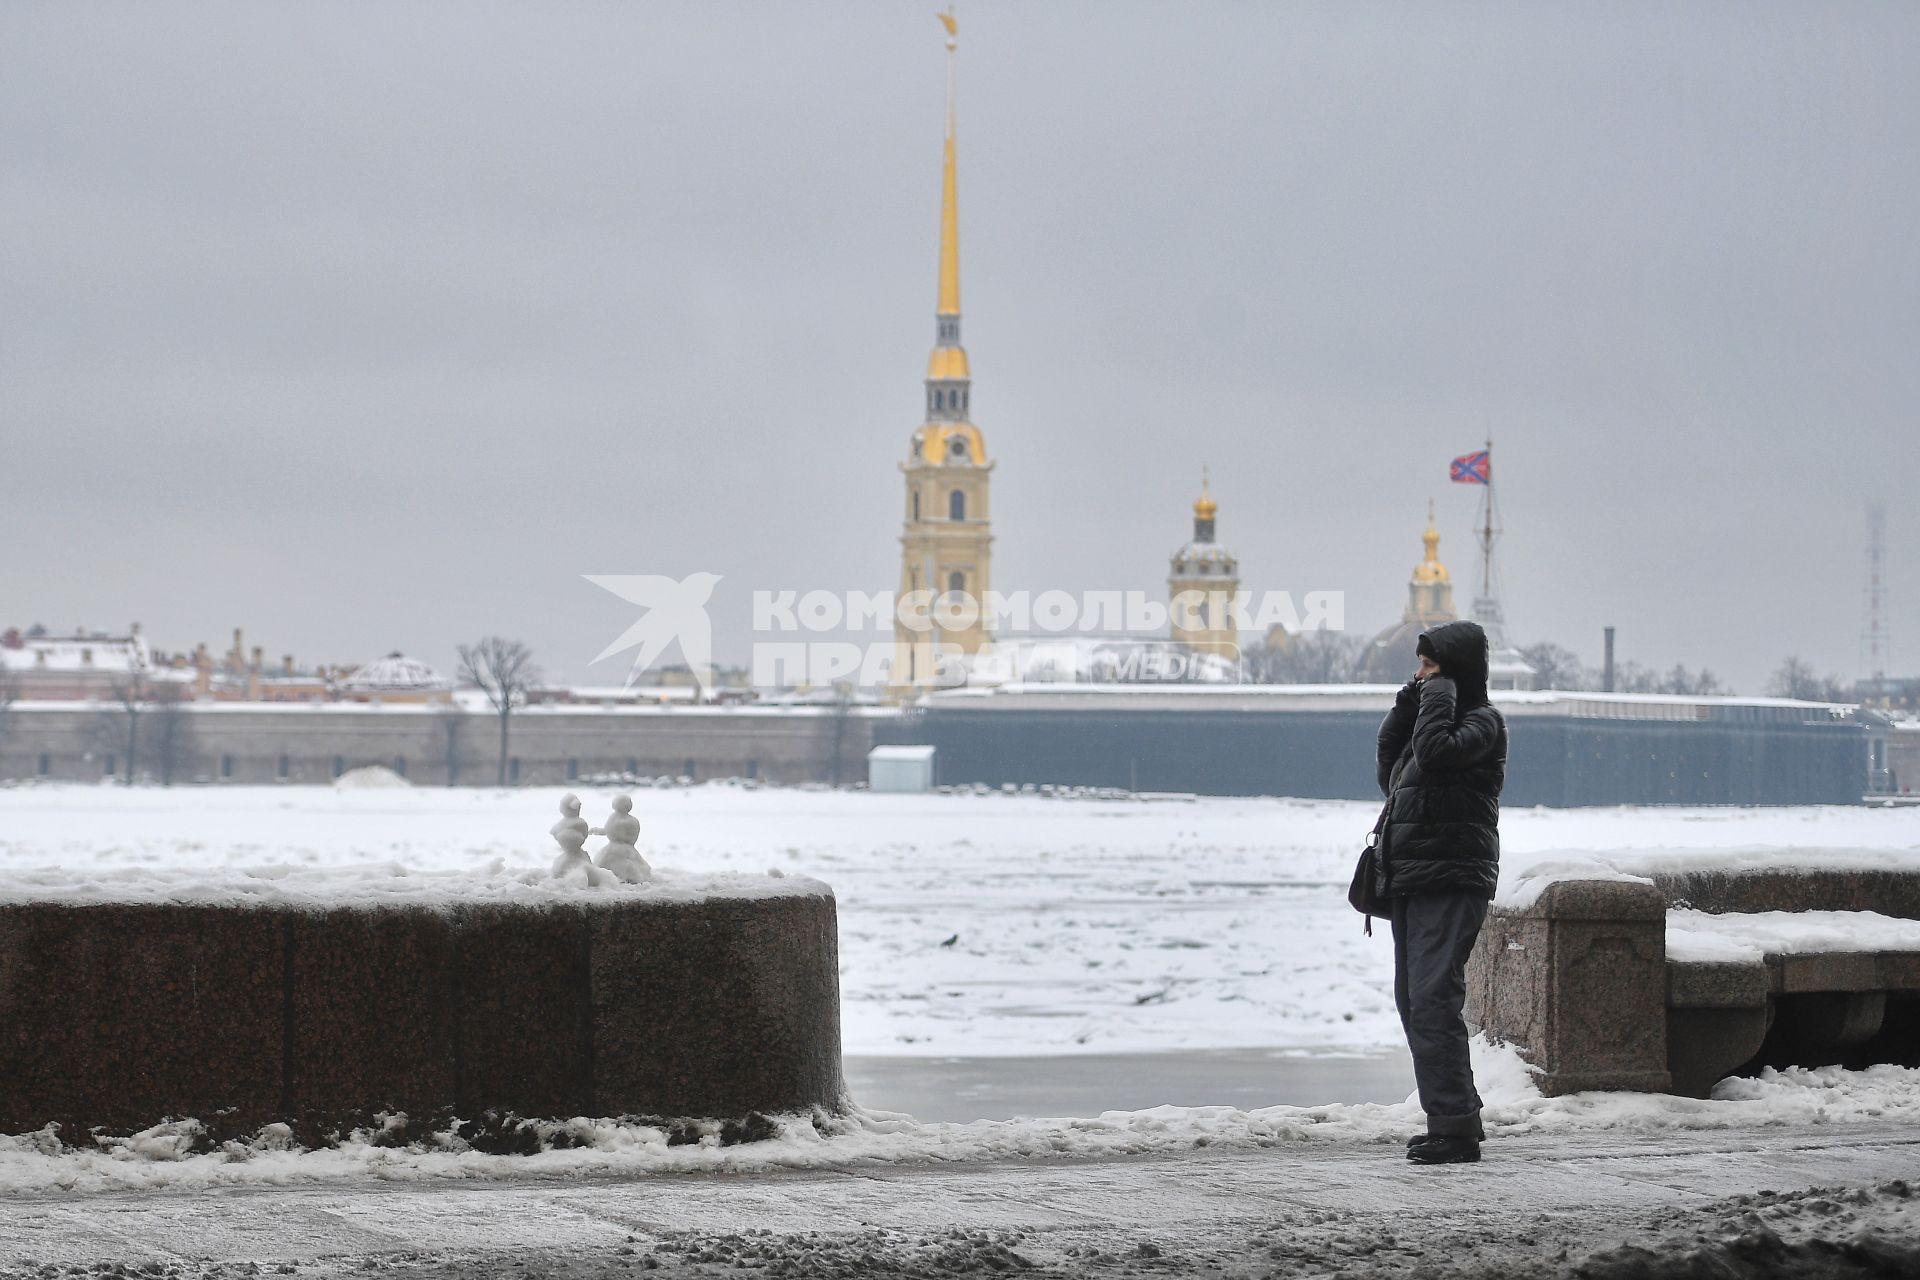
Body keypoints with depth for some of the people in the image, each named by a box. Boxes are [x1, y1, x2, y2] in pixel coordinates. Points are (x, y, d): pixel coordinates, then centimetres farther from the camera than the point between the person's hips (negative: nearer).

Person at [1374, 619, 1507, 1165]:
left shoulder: (1482, 721, -7)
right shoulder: (1433, 713, 21)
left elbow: (1434, 753, -24)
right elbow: (1389, 766, 21)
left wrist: (1437, 693, -11)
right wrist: (1406, 706, 13)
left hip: (1451, 879, -10)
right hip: (1411, 880, 10)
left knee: (1432, 998, -17)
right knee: (1413, 1001, 11)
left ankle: (1454, 1124, -18)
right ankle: (1459, 1117, 17)